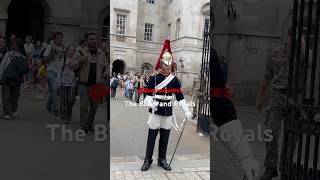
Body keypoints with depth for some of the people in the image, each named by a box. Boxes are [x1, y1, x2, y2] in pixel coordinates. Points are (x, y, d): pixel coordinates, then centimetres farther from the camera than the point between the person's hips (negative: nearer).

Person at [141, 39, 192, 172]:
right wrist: (151, 104, -26)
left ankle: (162, 160, 25)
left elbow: (180, 96, 5)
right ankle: (148, 160, 18)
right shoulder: (154, 77, -4)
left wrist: (186, 111, -1)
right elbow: (147, 93, -6)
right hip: (155, 111, -3)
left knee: (165, 137, 11)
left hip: (168, 112, 3)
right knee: (152, 136, 4)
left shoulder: (174, 79, 5)